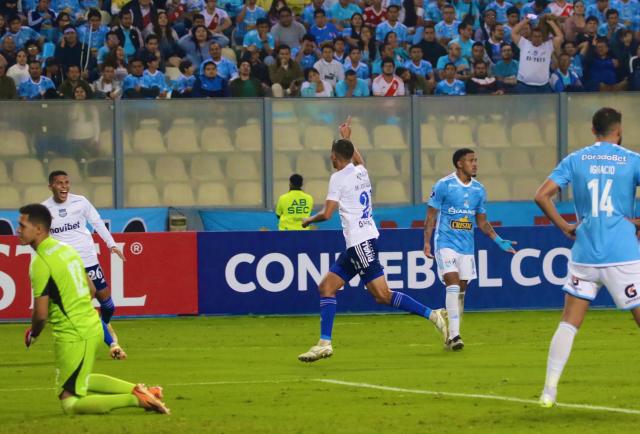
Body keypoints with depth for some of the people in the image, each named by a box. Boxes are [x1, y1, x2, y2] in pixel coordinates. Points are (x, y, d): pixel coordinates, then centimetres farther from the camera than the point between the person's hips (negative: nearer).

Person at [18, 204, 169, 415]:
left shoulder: (40, 263, -19)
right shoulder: (66, 248, 9)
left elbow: (41, 314, -18)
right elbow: (90, 290, 18)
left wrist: (32, 335, 3)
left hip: (73, 337, -9)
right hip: (92, 325, 9)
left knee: (70, 403, -3)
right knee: (82, 381, 32)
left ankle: (137, 399, -12)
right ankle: (139, 391, 22)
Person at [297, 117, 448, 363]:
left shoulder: (339, 177, -10)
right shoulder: (361, 172, 13)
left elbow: (327, 213, -15)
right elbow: (358, 159, 40)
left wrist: (309, 220, 4)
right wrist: (347, 139, 52)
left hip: (360, 243, -9)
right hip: (359, 243, 9)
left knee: (382, 295, -11)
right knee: (326, 287, 9)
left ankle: (431, 315, -13)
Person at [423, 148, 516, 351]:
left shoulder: (479, 190, 8)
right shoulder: (443, 186, -7)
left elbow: (482, 222, 15)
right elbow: (431, 215, -3)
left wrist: (499, 241, 2)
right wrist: (427, 242, -12)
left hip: (467, 246, 5)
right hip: (446, 243, -5)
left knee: (461, 290, 6)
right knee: (453, 284, -18)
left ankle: (452, 336, 17)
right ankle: (454, 334, -19)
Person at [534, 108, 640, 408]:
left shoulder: (575, 160, 6)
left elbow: (541, 196, 0)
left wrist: (564, 226, 8)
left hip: (584, 255, 3)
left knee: (569, 323, 9)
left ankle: (549, 390, 5)